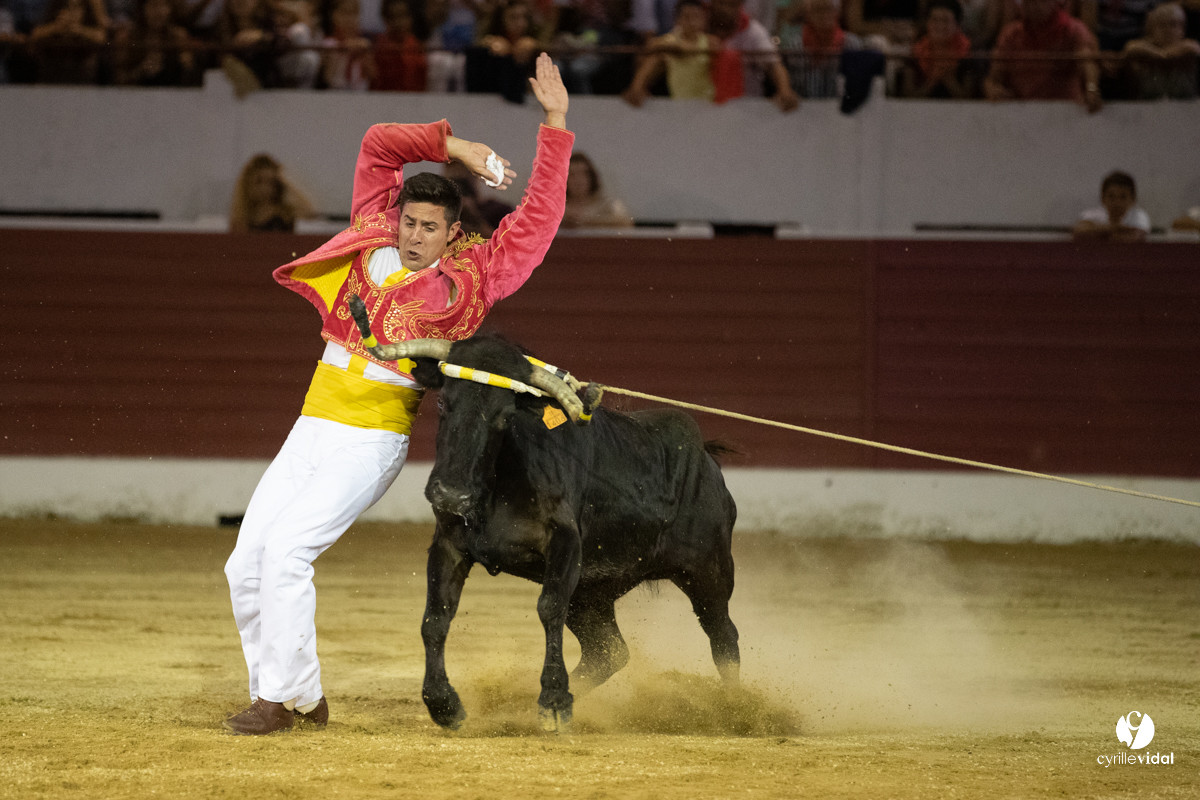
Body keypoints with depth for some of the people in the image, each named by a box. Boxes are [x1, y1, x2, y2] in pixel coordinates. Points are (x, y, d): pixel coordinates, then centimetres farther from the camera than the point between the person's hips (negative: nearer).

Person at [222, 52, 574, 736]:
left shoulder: (469, 279, -1)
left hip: (374, 442, -6)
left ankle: (285, 697, -13)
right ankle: (300, 698, 12)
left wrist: (556, 128, -8)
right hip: (311, 433, 6)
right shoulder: (373, 241, 10)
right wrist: (450, 145, 6)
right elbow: (378, 146, 15)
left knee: (286, 552, -21)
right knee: (246, 566, 1)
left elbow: (538, 217, -5)